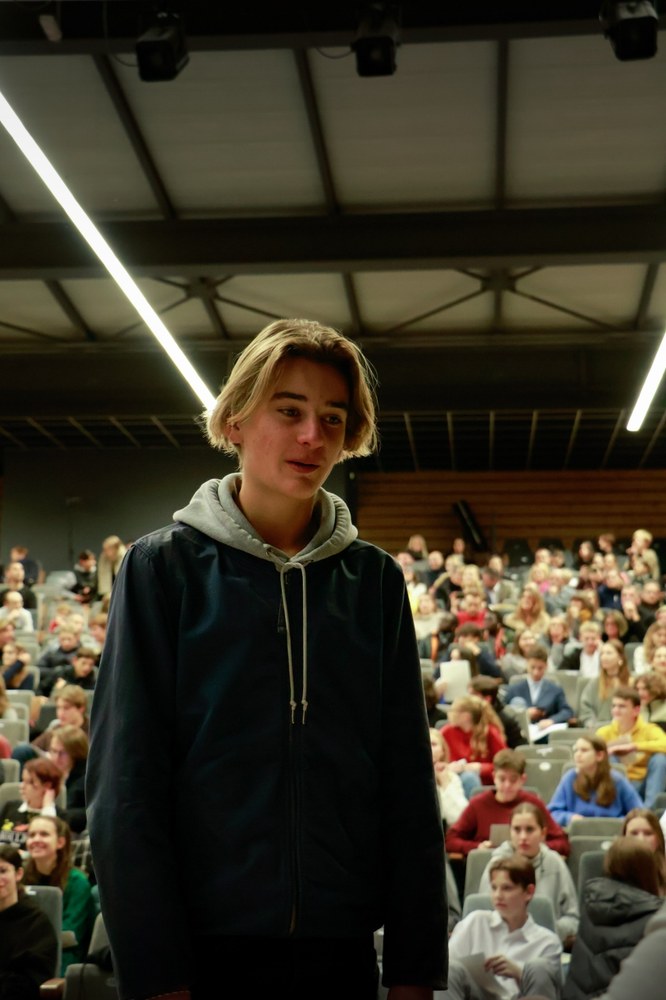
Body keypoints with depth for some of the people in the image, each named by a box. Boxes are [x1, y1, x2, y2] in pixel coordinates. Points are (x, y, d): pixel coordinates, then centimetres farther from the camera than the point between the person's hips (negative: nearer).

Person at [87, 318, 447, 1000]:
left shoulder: (374, 580, 5)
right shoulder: (164, 566, -3)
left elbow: (407, 780, 4)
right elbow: (124, 779, -7)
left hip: (341, 943, 3)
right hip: (200, 942, -3)